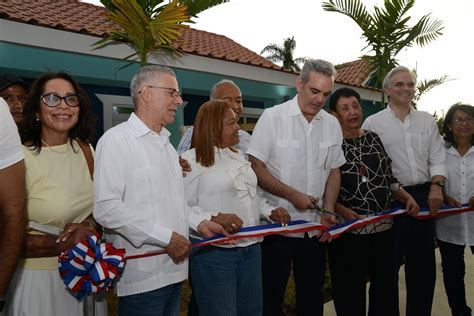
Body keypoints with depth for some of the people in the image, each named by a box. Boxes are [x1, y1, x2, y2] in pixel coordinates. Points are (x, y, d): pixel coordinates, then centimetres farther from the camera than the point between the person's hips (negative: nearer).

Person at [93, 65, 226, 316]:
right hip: (142, 275, -7)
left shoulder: (165, 142, 16)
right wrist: (166, 238, -19)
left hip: (174, 268, 8)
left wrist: (199, 222, 6)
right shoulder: (116, 139, -11)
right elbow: (106, 207, -21)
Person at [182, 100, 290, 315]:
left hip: (251, 246, 8)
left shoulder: (238, 157, 15)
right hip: (215, 250, -7)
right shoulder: (192, 160, -10)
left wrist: (270, 211, 6)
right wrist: (214, 217, -27)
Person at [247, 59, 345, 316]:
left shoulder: (332, 124, 5)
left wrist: (328, 211, 0)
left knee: (312, 294, 17)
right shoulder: (273, 117, -9)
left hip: (315, 226, 5)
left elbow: (333, 170, 12)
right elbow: (255, 167, -11)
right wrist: (292, 195, -16)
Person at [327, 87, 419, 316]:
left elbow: (388, 177, 14)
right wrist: (342, 210, -22)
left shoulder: (374, 139, 9)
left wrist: (407, 197, -1)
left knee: (386, 288, 17)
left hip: (383, 227, 5)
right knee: (351, 294, 7)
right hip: (349, 230, -5)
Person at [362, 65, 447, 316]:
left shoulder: (427, 120, 11)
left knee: (423, 262, 13)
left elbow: (437, 158, 8)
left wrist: (436, 186, -8)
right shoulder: (373, 123, -2)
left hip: (424, 197, 4)